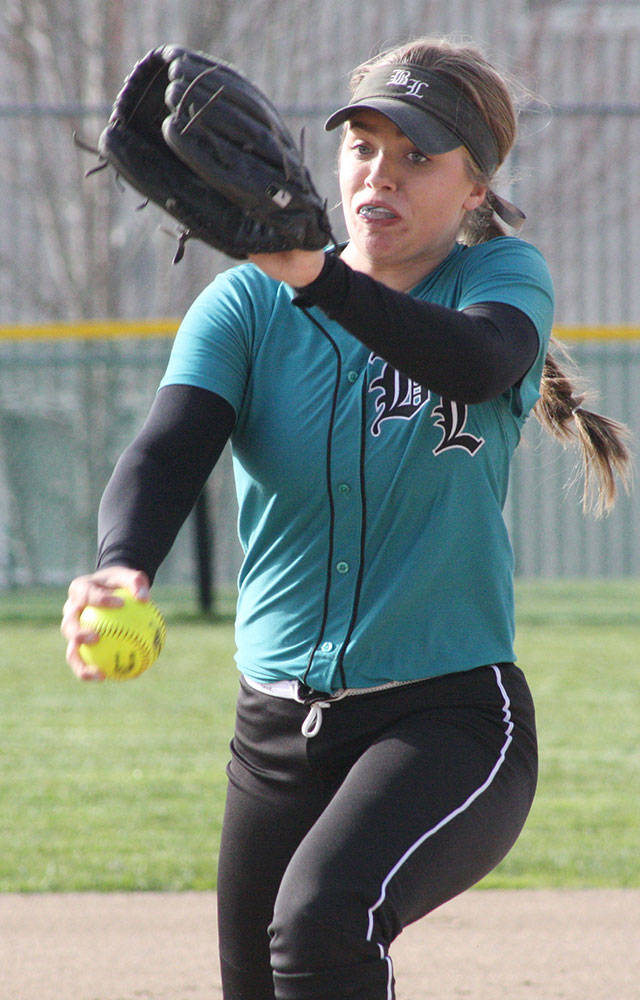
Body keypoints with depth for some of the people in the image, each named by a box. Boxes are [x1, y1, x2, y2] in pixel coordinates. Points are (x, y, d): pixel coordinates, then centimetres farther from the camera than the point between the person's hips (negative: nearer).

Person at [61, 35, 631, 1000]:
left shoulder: (504, 276, -3)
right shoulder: (249, 305, 1)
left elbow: (479, 363, -27)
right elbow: (167, 451, -16)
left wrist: (318, 277, -45)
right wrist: (123, 565, -39)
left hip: (452, 715, -4)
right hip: (276, 730, 4)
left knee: (324, 921, -31)